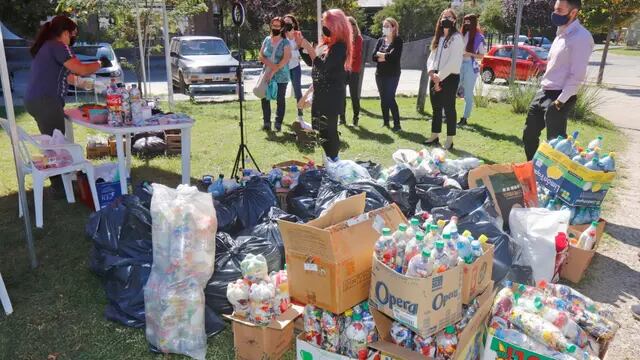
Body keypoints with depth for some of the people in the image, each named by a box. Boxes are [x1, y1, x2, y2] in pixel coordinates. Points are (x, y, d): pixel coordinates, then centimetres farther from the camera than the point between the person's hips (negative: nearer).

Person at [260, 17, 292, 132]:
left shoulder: (285, 42, -3)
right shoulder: (267, 40, 10)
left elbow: (286, 59, -16)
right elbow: (261, 56, 7)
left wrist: (274, 71, -22)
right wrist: (270, 64, -13)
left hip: (281, 76, -3)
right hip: (267, 75, 4)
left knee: (280, 100, 1)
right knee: (265, 98, 1)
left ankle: (278, 123, 7)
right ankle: (266, 122, 8)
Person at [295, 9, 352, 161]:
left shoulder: (339, 46, -15)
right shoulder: (327, 43, 12)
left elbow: (323, 67, -23)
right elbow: (311, 62, 21)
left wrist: (310, 49, -23)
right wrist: (301, 45, 11)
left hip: (332, 96, -9)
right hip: (321, 94, 9)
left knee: (329, 130, -3)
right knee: (320, 129, 14)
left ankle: (333, 162, 8)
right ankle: (329, 159, 24)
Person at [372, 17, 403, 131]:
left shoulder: (398, 41, -4)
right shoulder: (380, 40, 10)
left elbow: (394, 56, -18)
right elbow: (374, 56, 0)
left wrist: (381, 54, -7)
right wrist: (386, 56, -13)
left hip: (392, 74, -5)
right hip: (380, 74, 5)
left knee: (390, 98, -11)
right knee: (383, 99, 8)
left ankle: (397, 124, -5)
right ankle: (385, 122, 18)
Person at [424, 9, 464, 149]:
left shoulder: (456, 38, -7)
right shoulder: (438, 38, 16)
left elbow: (453, 62, -16)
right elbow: (431, 57, 10)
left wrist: (440, 77, -17)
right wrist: (432, 73, -9)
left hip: (449, 77, -7)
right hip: (435, 77, 7)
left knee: (449, 109, -3)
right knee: (436, 108, 13)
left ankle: (449, 141, 2)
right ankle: (434, 136, 23)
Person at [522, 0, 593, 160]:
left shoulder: (581, 37, -15)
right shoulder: (561, 33, 14)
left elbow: (577, 75, -19)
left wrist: (560, 100, -19)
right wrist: (544, 91, 14)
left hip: (558, 97, -9)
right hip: (543, 93, 9)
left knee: (555, 142, -1)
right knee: (529, 134, 16)